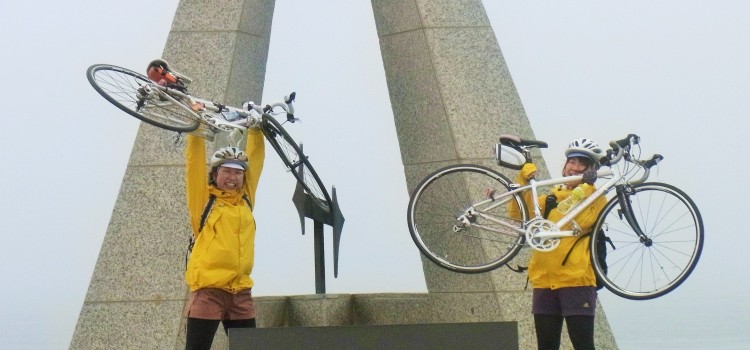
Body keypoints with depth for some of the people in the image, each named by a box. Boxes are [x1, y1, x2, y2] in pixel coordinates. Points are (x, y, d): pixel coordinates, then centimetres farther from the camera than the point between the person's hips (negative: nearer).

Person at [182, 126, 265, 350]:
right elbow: (195, 158, -2)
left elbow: (256, 156, 16)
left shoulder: (246, 198, 13)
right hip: (208, 290, -4)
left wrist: (255, 128, 13)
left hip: (241, 293, 4)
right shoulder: (204, 199, 3)